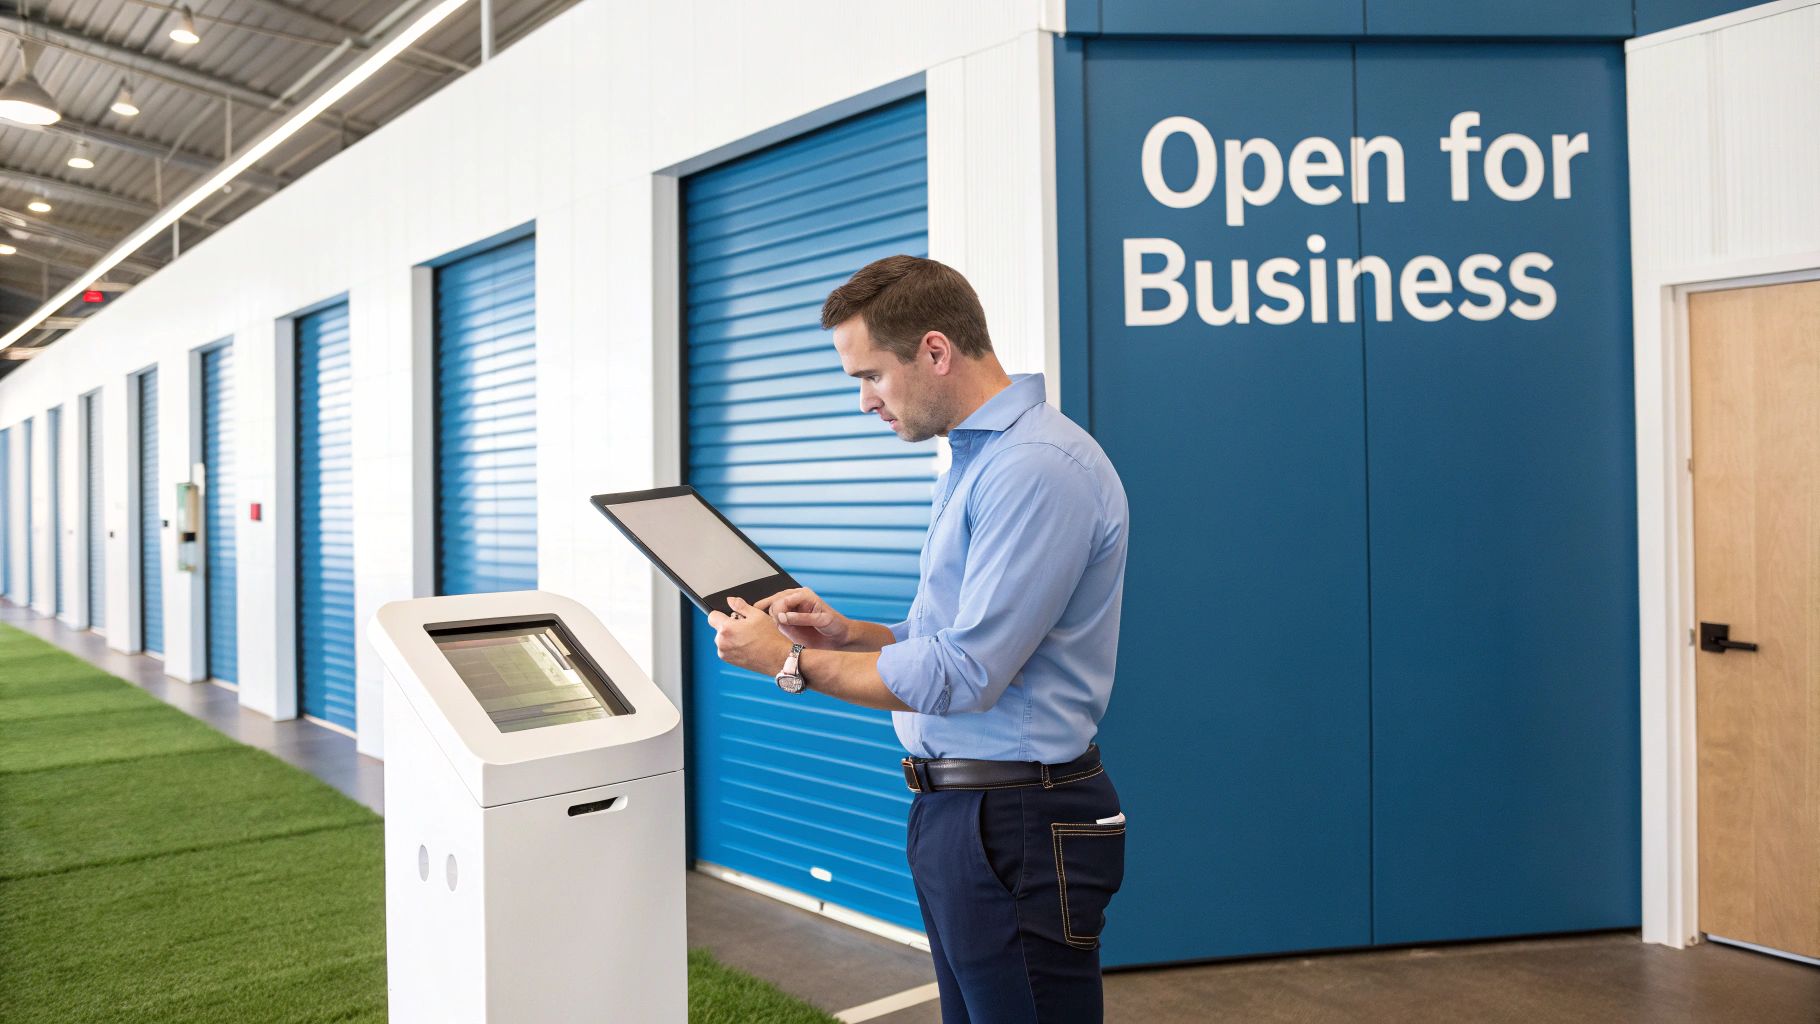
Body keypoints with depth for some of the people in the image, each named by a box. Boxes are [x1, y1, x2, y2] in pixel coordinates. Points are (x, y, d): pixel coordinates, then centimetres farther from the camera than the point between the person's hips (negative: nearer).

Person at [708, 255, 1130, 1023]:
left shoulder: (1039, 468, -20)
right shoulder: (971, 462, 14)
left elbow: (965, 675, -22)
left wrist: (791, 661, -12)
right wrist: (845, 634, 4)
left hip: (1019, 825, -10)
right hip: (952, 810, 10)